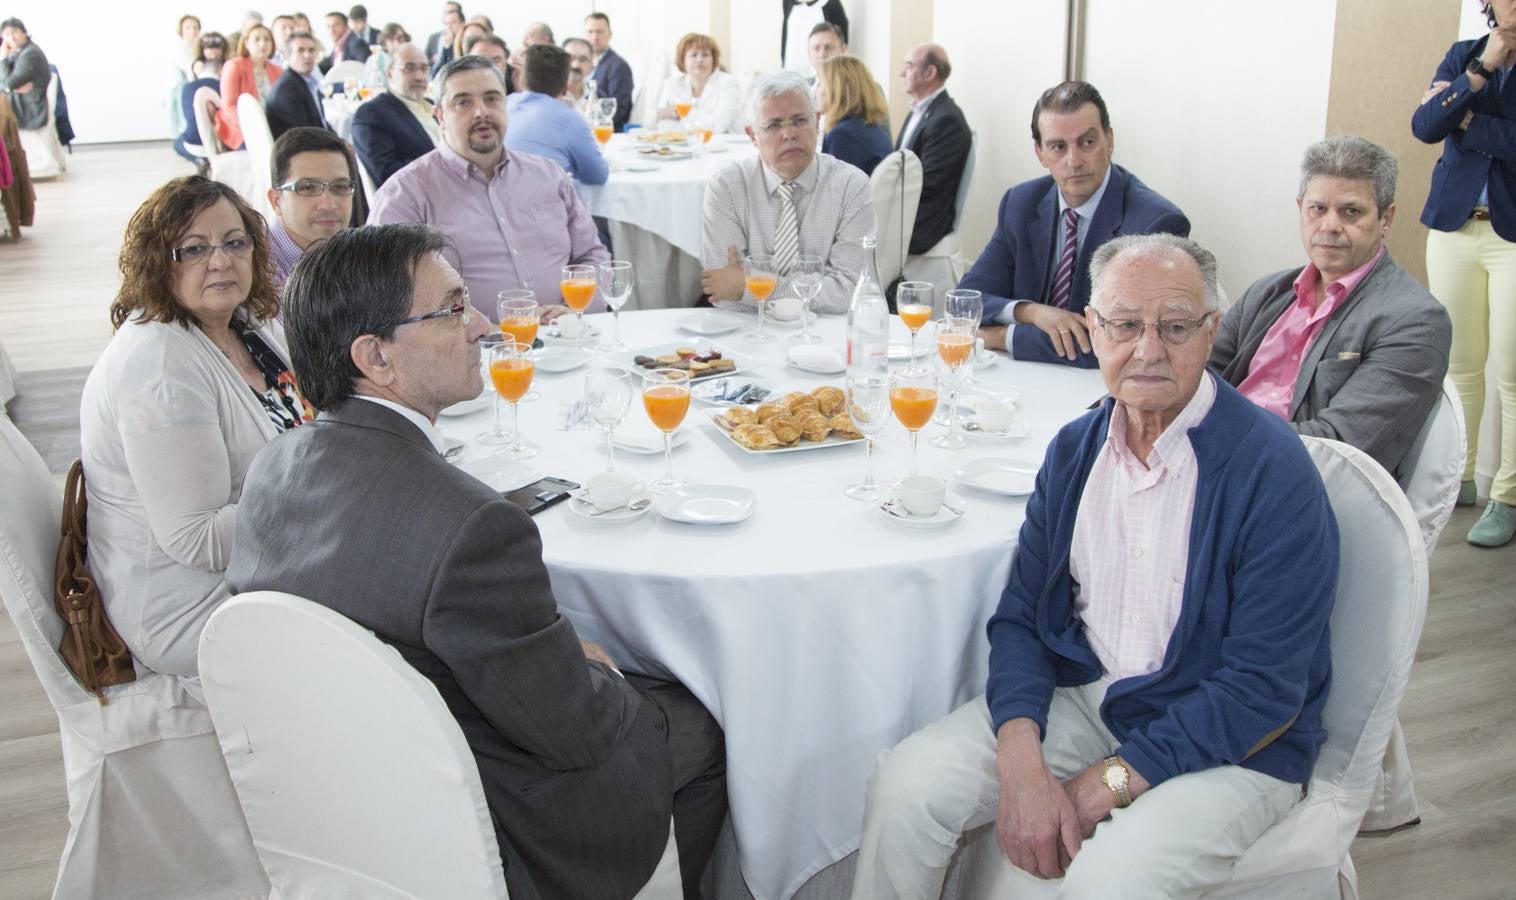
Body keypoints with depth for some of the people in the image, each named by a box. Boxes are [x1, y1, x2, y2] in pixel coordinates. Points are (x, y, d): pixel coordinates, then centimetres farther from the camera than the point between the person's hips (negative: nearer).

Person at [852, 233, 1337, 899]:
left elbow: (1265, 691, -18)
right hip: (1082, 695, 5)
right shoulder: (1074, 448, 2)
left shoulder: (1273, 471, -17)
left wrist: (1110, 782, -19)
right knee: (903, 788, -11)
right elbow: (1020, 614, 2)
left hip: (1227, 744, -5)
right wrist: (1021, 762, -16)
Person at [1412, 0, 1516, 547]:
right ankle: (1456, 478, 22)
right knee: (1456, 364, 9)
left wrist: (1465, 120, -8)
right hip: (1455, 228, 3)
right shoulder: (1463, 56, 8)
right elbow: (1424, 126, -6)